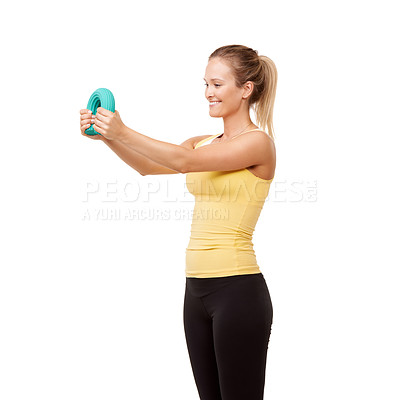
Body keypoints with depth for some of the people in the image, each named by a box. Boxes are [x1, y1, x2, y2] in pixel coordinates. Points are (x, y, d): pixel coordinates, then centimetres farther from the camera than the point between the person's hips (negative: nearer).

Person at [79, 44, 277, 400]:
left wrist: (124, 133, -22)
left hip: (238, 290, -8)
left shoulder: (258, 142, -9)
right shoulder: (202, 143, 15)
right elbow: (149, 166, 3)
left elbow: (186, 162, -20)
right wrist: (107, 135, -11)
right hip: (197, 289, 8)